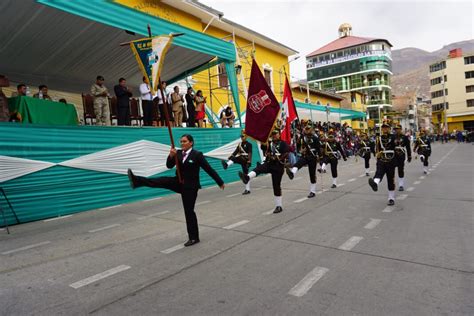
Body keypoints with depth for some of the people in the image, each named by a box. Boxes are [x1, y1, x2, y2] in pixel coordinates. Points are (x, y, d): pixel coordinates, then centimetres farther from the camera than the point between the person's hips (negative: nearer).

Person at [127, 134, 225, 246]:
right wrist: (171, 156, -23)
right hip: (179, 183, 6)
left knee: (189, 211, 1)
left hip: (190, 186, -5)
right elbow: (169, 166, -3)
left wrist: (220, 182, -8)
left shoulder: (197, 155, -14)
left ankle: (194, 238, 14)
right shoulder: (178, 153, 3)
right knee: (161, 181, -15)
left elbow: (209, 169, -12)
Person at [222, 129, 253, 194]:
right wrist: (230, 157, -2)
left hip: (245, 160, -5)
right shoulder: (240, 144, 12)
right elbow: (236, 151, 11)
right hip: (241, 160, 5)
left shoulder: (249, 144, -8)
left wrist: (249, 162, -25)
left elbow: (250, 154, -16)